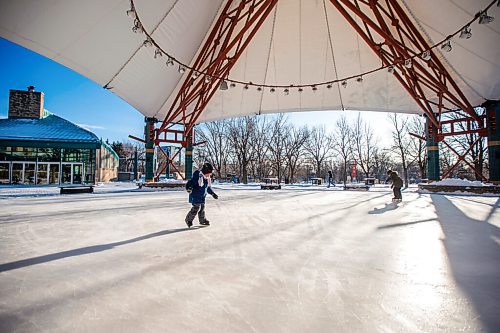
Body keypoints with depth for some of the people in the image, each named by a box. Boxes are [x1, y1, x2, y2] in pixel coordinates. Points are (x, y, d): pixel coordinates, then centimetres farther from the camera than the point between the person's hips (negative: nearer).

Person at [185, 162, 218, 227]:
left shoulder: (207, 179, 7)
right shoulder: (197, 176, -19)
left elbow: (208, 188, 20)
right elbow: (190, 183, -22)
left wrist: (213, 194, 19)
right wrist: (189, 188, -40)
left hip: (202, 196, 8)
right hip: (195, 196, -8)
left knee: (202, 207, 13)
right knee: (196, 207, -11)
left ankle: (202, 220, 28)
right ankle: (188, 219, 7)